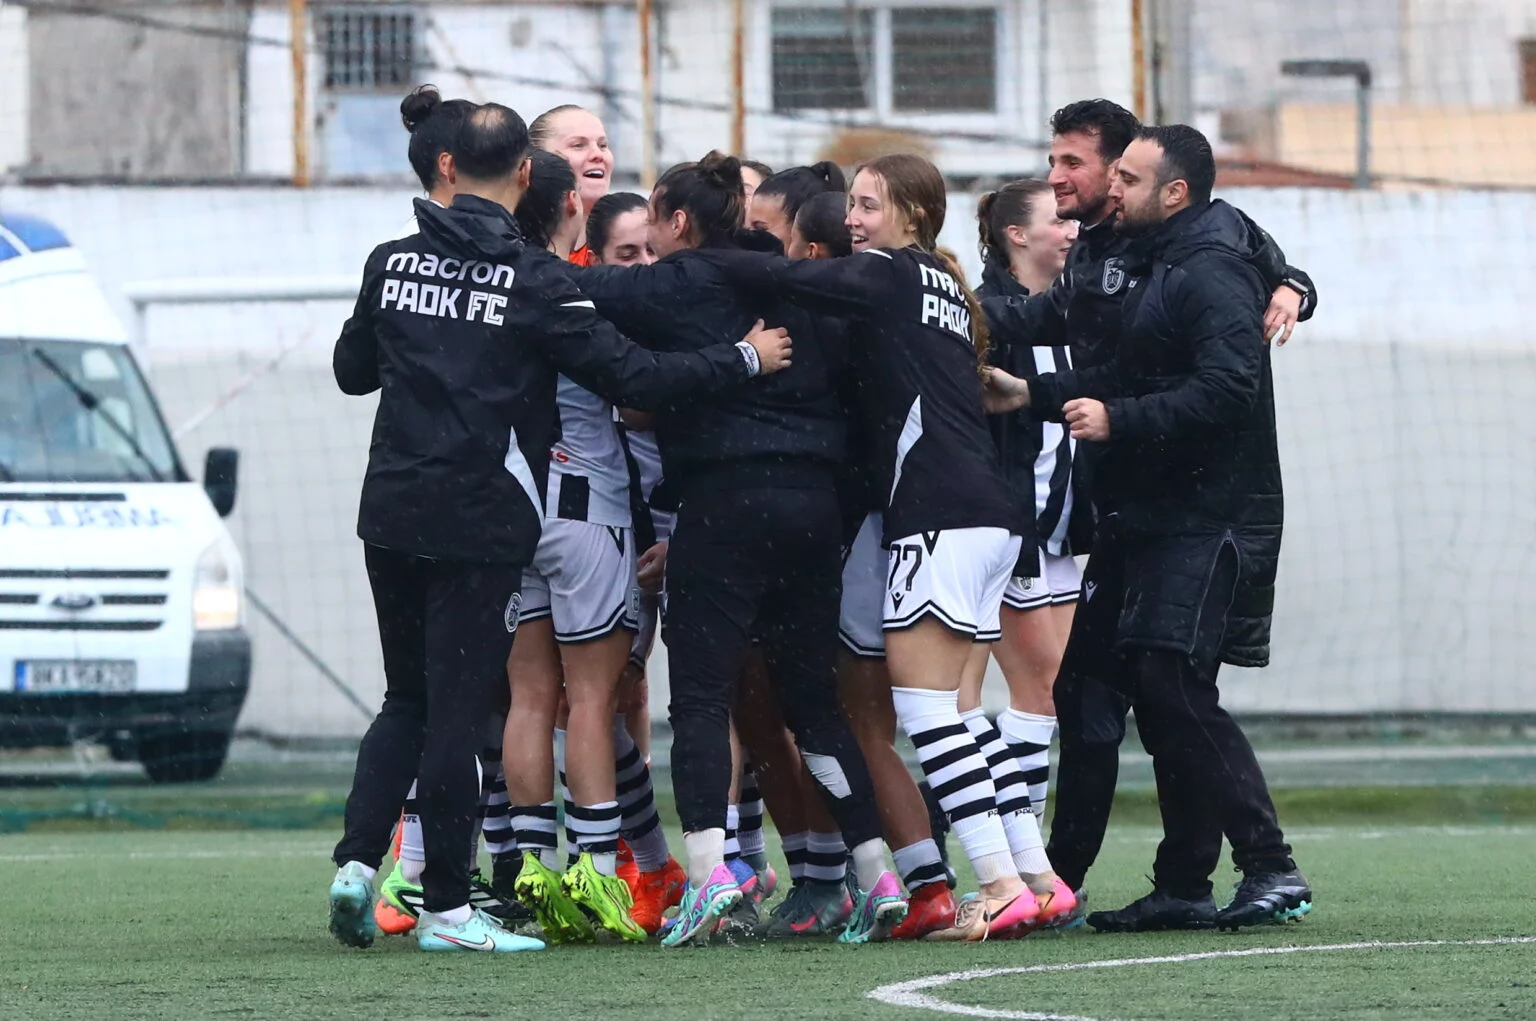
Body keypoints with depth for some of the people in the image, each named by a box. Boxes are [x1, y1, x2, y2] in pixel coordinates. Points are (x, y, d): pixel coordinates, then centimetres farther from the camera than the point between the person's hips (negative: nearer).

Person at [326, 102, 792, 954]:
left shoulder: (392, 263, 5)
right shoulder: (532, 280, -10)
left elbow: (351, 370, 18)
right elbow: (631, 378, -12)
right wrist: (745, 360, -2)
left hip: (392, 514, 5)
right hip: (481, 525, -5)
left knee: (407, 700, 17)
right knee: (456, 709, -1)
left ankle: (358, 860, 2)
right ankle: (445, 908, 2)